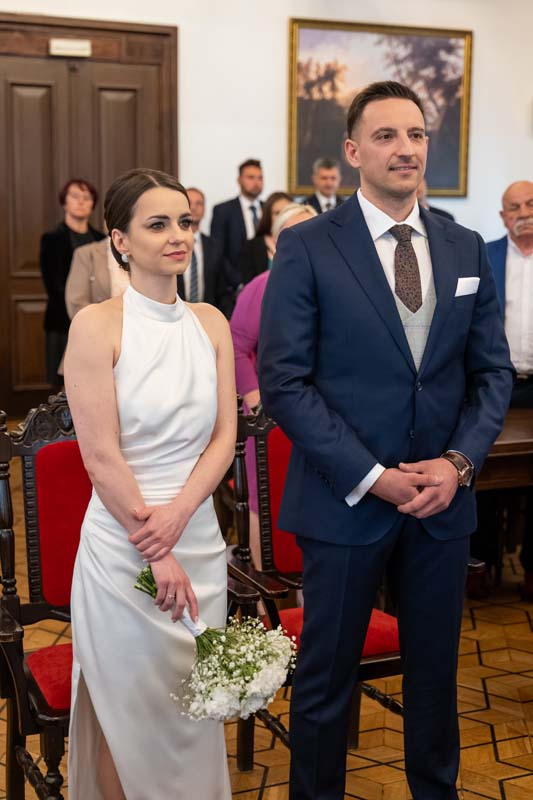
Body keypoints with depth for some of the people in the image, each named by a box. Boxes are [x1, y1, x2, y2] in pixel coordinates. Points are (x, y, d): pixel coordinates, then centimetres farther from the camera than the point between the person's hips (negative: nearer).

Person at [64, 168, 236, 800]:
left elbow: (224, 437, 4)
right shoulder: (97, 326, -9)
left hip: (200, 538, 5)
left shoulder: (211, 323, 6)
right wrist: (158, 554, -11)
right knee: (131, 714, 9)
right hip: (123, 548, -4)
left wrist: (178, 514, -12)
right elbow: (101, 457, -12)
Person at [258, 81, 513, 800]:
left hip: (444, 499, 4)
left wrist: (459, 461, -9)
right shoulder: (307, 248, -7)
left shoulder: (465, 248, 6)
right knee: (327, 678, 11)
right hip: (347, 500, -3)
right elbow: (284, 381, -12)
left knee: (436, 670, 18)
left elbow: (493, 370, 8)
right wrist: (373, 477, -16)